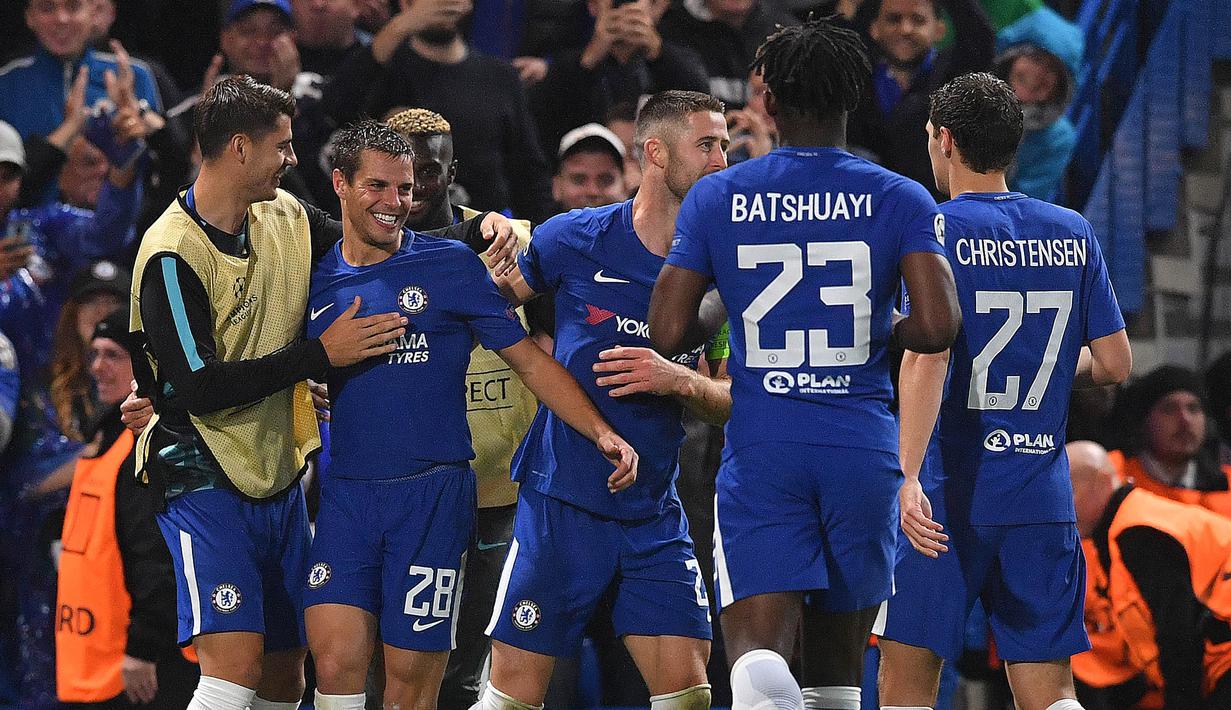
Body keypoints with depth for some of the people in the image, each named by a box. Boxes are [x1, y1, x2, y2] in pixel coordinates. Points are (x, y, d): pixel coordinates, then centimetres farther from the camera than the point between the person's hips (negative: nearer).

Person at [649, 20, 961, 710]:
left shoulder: (717, 198, 4)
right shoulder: (901, 200, 2)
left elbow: (667, 334, 1)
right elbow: (939, 327, -10)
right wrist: (884, 336, 12)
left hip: (761, 451, -1)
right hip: (864, 446, 1)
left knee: (758, 650, -11)